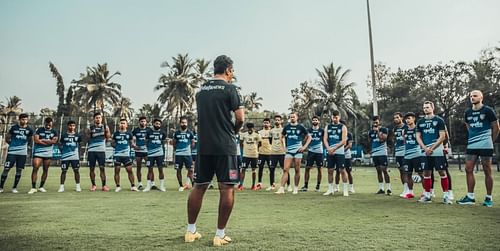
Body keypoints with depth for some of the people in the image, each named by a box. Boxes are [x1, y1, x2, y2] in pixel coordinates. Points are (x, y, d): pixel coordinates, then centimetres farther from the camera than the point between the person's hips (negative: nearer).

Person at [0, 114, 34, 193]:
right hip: (12, 152, -2)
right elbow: (7, 138, 7)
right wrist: (12, 144, 10)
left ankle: (14, 187, 16)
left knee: (19, 170, 5)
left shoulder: (29, 130, 3)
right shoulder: (13, 128, -4)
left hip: (23, 153, 2)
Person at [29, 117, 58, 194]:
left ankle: (41, 187, 18)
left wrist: (43, 140, -11)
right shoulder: (39, 130, 1)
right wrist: (49, 142, -10)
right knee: (35, 169, -10)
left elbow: (54, 141, -9)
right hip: (38, 152, -3)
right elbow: (36, 140, -13)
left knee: (45, 170, 7)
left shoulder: (54, 132, 8)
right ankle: (33, 187, -7)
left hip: (48, 153, 3)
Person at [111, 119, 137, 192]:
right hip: (117, 155, 1)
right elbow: (112, 143, 14)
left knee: (130, 170, -2)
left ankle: (132, 186, 7)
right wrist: (116, 146, -3)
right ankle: (118, 186, 13)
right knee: (117, 170, 3)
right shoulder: (116, 133, 8)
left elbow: (131, 143, 12)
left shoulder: (129, 133, 7)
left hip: (126, 155, 0)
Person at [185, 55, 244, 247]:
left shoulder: (201, 90, 13)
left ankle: (191, 231, 21)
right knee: (227, 189, 1)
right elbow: (240, 118, -10)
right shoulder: (229, 89, -5)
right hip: (224, 146, -5)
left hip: (203, 146, 6)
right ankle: (220, 235, 4)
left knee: (199, 187, 13)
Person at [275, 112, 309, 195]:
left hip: (298, 151, -2)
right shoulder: (287, 127, 7)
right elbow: (282, 137, 19)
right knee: (285, 169, -7)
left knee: (297, 170, 4)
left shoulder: (301, 127, 1)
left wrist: (304, 146, -3)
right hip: (289, 151, 2)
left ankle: (296, 188, 15)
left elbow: (309, 137, 8)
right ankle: (281, 188, -10)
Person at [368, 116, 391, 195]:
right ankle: (381, 189, 14)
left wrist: (378, 131, -18)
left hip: (382, 153, -5)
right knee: (378, 170, 8)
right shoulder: (371, 132, 13)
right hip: (374, 153, 5)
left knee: (384, 170, -9)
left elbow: (383, 139, -15)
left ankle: (388, 189, -5)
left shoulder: (384, 129, -2)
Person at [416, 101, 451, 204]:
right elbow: (418, 137, 10)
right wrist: (425, 148, -5)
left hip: (437, 150, -4)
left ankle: (446, 195, 1)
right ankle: (427, 195, 13)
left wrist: (431, 148, -12)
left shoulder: (439, 120, 0)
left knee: (442, 172, -4)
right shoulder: (420, 122, 12)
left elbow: (442, 136, -6)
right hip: (425, 151, 4)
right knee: (426, 173, 6)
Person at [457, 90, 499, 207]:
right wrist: (474, 139, 15)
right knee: (468, 170, 3)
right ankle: (470, 196, 10)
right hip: (471, 145, 5)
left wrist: (490, 141, 7)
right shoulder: (468, 112, 10)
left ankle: (489, 198, 10)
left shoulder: (488, 111, -5)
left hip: (485, 146, -5)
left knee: (487, 171, 2)